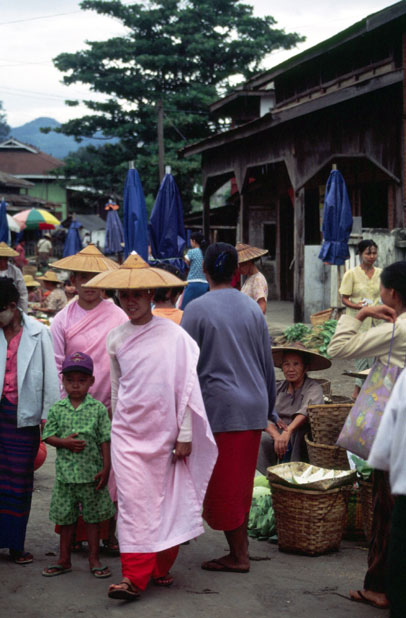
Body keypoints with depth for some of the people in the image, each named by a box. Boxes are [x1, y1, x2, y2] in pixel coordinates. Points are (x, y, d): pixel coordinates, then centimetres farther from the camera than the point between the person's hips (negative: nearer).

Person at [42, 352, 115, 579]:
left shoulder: (98, 409, -3)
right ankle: (64, 560, 22)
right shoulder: (57, 409, 2)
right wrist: (64, 442, -14)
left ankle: (94, 559, 19)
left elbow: (105, 440, -3)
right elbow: (47, 435, 4)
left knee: (93, 516, 8)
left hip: (92, 474, -1)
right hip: (66, 473, 2)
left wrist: (106, 468, -7)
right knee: (66, 517, 11)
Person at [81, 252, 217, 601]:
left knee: (168, 499, 6)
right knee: (133, 500, -7)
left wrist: (185, 435, -4)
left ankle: (162, 566, 22)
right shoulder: (116, 339, 5)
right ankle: (134, 576, -6)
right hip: (128, 431, 2)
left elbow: (186, 387, -3)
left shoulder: (174, 336, -4)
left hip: (166, 432, -1)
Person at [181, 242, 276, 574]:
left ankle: (238, 556, 9)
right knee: (242, 482, 14)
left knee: (222, 485, 4)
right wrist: (269, 407, 22)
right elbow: (268, 363, 13)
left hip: (218, 407, -5)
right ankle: (241, 549, 19)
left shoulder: (197, 309, -8)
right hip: (253, 407, 6)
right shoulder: (252, 308, 7)